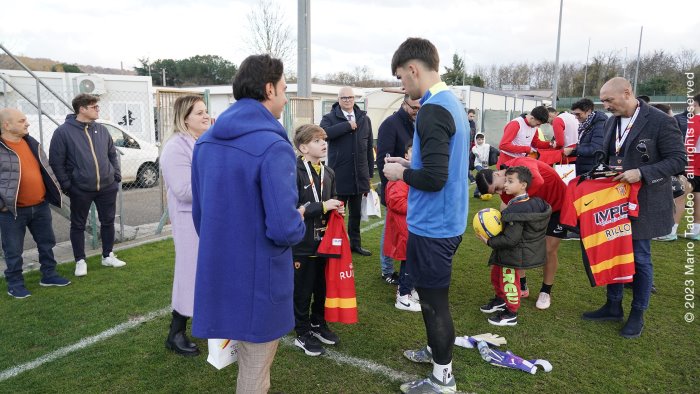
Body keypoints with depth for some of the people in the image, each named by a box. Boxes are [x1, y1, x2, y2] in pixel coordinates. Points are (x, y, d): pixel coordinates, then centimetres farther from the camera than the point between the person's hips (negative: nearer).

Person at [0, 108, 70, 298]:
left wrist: (53, 192, 14)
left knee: (47, 243, 14)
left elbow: (45, 169, 19)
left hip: (40, 206, 6)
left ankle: (49, 275, 28)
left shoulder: (32, 143, 9)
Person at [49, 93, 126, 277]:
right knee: (78, 225, 8)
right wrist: (66, 185, -11)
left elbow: (112, 154, 14)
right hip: (80, 190, -4)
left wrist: (117, 176, 5)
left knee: (108, 222, 12)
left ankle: (108, 256, 27)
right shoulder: (63, 132, -8)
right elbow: (56, 162, -8)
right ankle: (80, 261, 21)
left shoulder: (101, 130, 6)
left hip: (107, 187, 4)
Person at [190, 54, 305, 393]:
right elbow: (284, 229, -26)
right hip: (259, 278, -7)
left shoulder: (205, 142, 4)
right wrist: (300, 222, -3)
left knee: (247, 359, 29)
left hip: (218, 272, 7)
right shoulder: (273, 146, -22)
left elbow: (199, 213, 12)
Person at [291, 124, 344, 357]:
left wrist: (337, 208, -2)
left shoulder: (328, 173, 8)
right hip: (302, 243, -6)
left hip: (323, 240, 7)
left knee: (321, 286, 18)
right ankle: (302, 334, 24)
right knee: (302, 290, 8)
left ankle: (318, 324, 38)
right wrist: (322, 206, -22)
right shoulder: (295, 172, -15)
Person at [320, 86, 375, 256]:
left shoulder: (364, 119, 10)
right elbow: (324, 132, -24)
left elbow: (369, 147, 11)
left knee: (356, 212, 15)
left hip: (359, 175, 4)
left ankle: (355, 243, 28)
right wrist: (348, 125, -18)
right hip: (339, 175, -4)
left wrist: (370, 172, 9)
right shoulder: (330, 118, 0)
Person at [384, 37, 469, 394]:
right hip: (446, 221, 9)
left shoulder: (432, 111, -22)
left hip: (432, 225, -9)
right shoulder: (453, 104, 9)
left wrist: (401, 173, -10)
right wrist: (411, 166, 12)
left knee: (433, 300, 6)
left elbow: (434, 178, -27)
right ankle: (436, 351, 42)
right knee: (433, 295, 24)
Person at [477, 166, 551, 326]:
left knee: (508, 282, 7)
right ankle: (500, 300, 46)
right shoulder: (532, 203, -2)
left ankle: (510, 314, 25)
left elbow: (510, 239, -30)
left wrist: (489, 241, -20)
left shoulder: (516, 209, -31)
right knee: (496, 275, 26)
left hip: (512, 255, -10)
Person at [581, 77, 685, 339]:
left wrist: (641, 173, -25)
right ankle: (613, 306, 28)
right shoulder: (611, 122, 7)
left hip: (643, 202, -6)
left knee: (639, 257, 4)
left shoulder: (661, 122, -13)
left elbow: (678, 160, -14)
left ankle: (637, 315, 20)